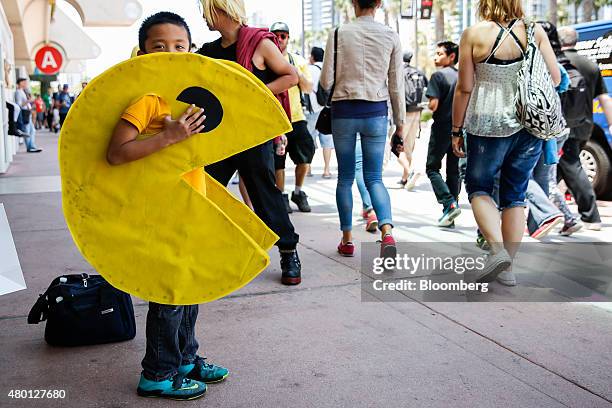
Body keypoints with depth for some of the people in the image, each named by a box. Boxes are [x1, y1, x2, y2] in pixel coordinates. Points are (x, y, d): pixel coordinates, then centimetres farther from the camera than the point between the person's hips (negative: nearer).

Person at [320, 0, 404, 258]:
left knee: (345, 177, 11)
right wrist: (400, 123, 12)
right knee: (374, 178, 7)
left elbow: (326, 81, -4)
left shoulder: (339, 33, -3)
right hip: (376, 112, 1)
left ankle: (347, 239, 17)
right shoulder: (391, 36, 1)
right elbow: (396, 86, 3)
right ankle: (387, 231, -15)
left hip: (344, 111, -1)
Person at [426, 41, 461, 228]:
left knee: (432, 168, 4)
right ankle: (450, 214, 14)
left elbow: (433, 104, -17)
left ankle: (449, 203, -14)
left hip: (442, 128, -6)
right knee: (453, 170, 11)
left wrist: (430, 112, 3)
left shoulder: (438, 76, -10)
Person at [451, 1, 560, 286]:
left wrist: (457, 129, 3)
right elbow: (555, 78, 5)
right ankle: (507, 268, 15)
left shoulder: (474, 34, -5)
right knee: (515, 195, 11)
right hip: (529, 126, 4)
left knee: (478, 186, 11)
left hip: (489, 124, -3)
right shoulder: (535, 32, 3)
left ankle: (497, 250, -10)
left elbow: (464, 88, -5)